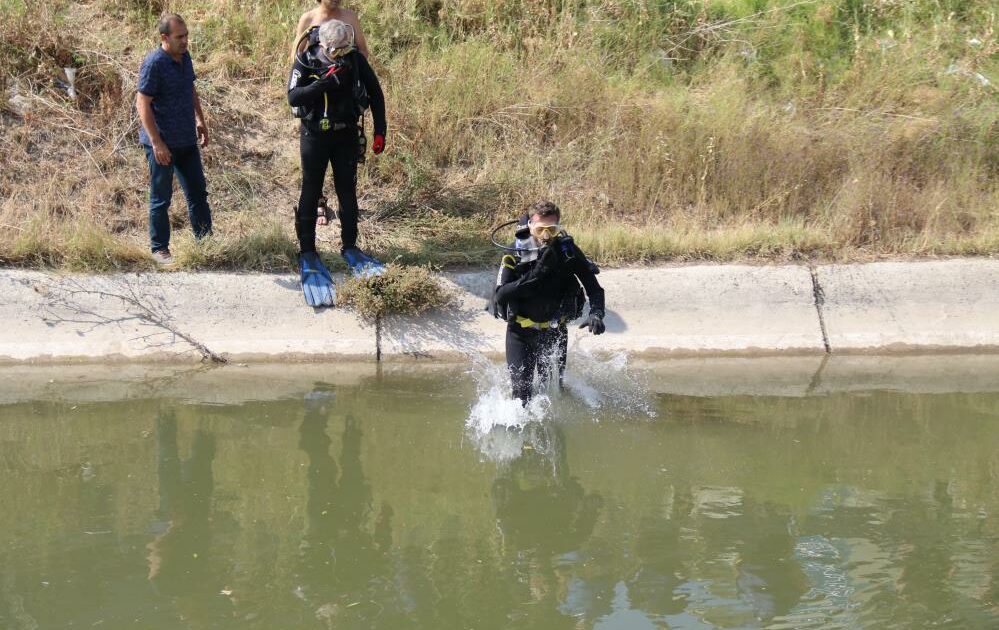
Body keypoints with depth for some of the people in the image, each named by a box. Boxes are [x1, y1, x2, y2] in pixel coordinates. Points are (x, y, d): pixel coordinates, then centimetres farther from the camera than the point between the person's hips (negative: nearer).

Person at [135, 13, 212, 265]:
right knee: (161, 199, 4)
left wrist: (200, 120, 18)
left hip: (187, 141, 8)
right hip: (162, 144, -8)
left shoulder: (185, 57, 4)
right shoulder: (154, 63, -19)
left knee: (198, 193, 13)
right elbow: (142, 103, -20)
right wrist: (157, 143, -22)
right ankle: (159, 249, 15)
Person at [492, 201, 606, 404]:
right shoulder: (515, 255, -14)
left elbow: (593, 287, -10)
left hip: (554, 331, 1)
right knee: (521, 390, -6)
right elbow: (500, 296, -24)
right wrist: (535, 274, -33)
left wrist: (596, 313, -31)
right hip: (521, 332, -1)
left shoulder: (567, 251, -11)